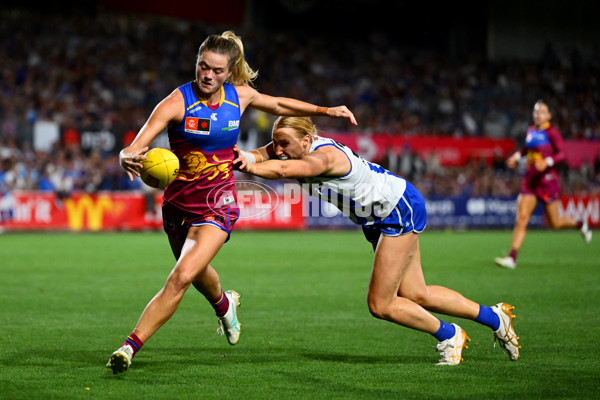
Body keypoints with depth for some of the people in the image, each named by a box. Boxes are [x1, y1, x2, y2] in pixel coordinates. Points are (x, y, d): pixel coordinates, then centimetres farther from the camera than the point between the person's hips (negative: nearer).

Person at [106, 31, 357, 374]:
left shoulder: (240, 95, -4)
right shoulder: (178, 102, -16)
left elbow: (279, 105, 19)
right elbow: (136, 146, -25)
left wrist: (325, 110, 19)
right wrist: (129, 157, -49)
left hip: (218, 205, -1)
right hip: (179, 203, 1)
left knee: (182, 277, -21)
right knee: (198, 273, 25)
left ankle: (131, 346, -19)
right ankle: (224, 304, 61)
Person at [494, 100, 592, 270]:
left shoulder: (551, 132, -10)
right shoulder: (531, 130, 9)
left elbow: (562, 153, -15)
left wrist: (547, 162, -30)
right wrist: (517, 155, 15)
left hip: (547, 180, -5)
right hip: (530, 179, 5)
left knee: (553, 223, 8)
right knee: (521, 219, -10)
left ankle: (580, 224, 38)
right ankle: (512, 258, -15)